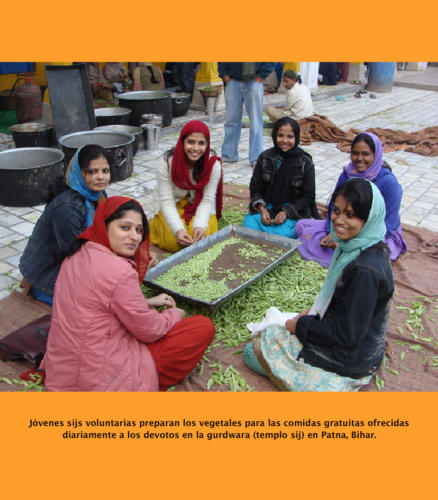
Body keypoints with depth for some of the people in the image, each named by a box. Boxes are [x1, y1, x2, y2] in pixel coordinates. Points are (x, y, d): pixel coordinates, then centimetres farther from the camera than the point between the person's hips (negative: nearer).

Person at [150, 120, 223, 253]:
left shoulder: (214, 165, -17)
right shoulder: (167, 163, -21)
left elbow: (207, 200, -15)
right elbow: (167, 202, -20)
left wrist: (200, 225, -33)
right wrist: (178, 229, -35)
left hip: (200, 208, 1)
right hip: (173, 208, -1)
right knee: (173, 242, -21)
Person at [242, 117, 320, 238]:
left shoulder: (305, 163, -5)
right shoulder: (265, 158, 1)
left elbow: (308, 197, -1)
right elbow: (255, 188, 6)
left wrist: (286, 212, -15)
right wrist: (262, 209, -13)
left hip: (294, 212, -2)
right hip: (267, 207, 2)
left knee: (282, 233, -31)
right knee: (249, 225, -26)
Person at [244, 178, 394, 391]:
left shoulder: (365, 270, -33)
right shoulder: (369, 247, -3)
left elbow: (349, 335, -26)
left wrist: (301, 325, -14)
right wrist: (314, 313, 5)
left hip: (348, 357, -10)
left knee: (254, 351, 3)